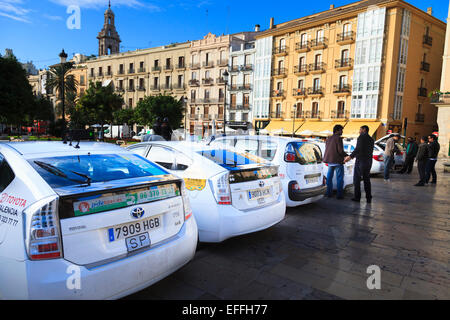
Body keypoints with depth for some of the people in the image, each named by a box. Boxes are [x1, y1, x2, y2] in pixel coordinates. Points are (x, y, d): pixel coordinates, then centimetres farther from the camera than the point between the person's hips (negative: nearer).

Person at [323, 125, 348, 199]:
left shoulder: (328, 139, 13)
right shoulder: (338, 138, -11)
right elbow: (340, 150, -16)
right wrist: (347, 156, -1)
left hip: (329, 161, 7)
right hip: (337, 161, -7)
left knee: (329, 177, 15)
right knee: (339, 178, 0)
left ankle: (329, 193, 19)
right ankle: (339, 195, 1)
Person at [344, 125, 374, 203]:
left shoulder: (362, 137, -7)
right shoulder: (371, 140, 16)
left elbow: (358, 148, -21)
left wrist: (350, 156, -21)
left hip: (360, 161, -7)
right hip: (368, 162, 7)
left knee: (357, 179, 2)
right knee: (367, 180, 11)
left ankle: (357, 197, 3)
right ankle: (368, 198, 9)